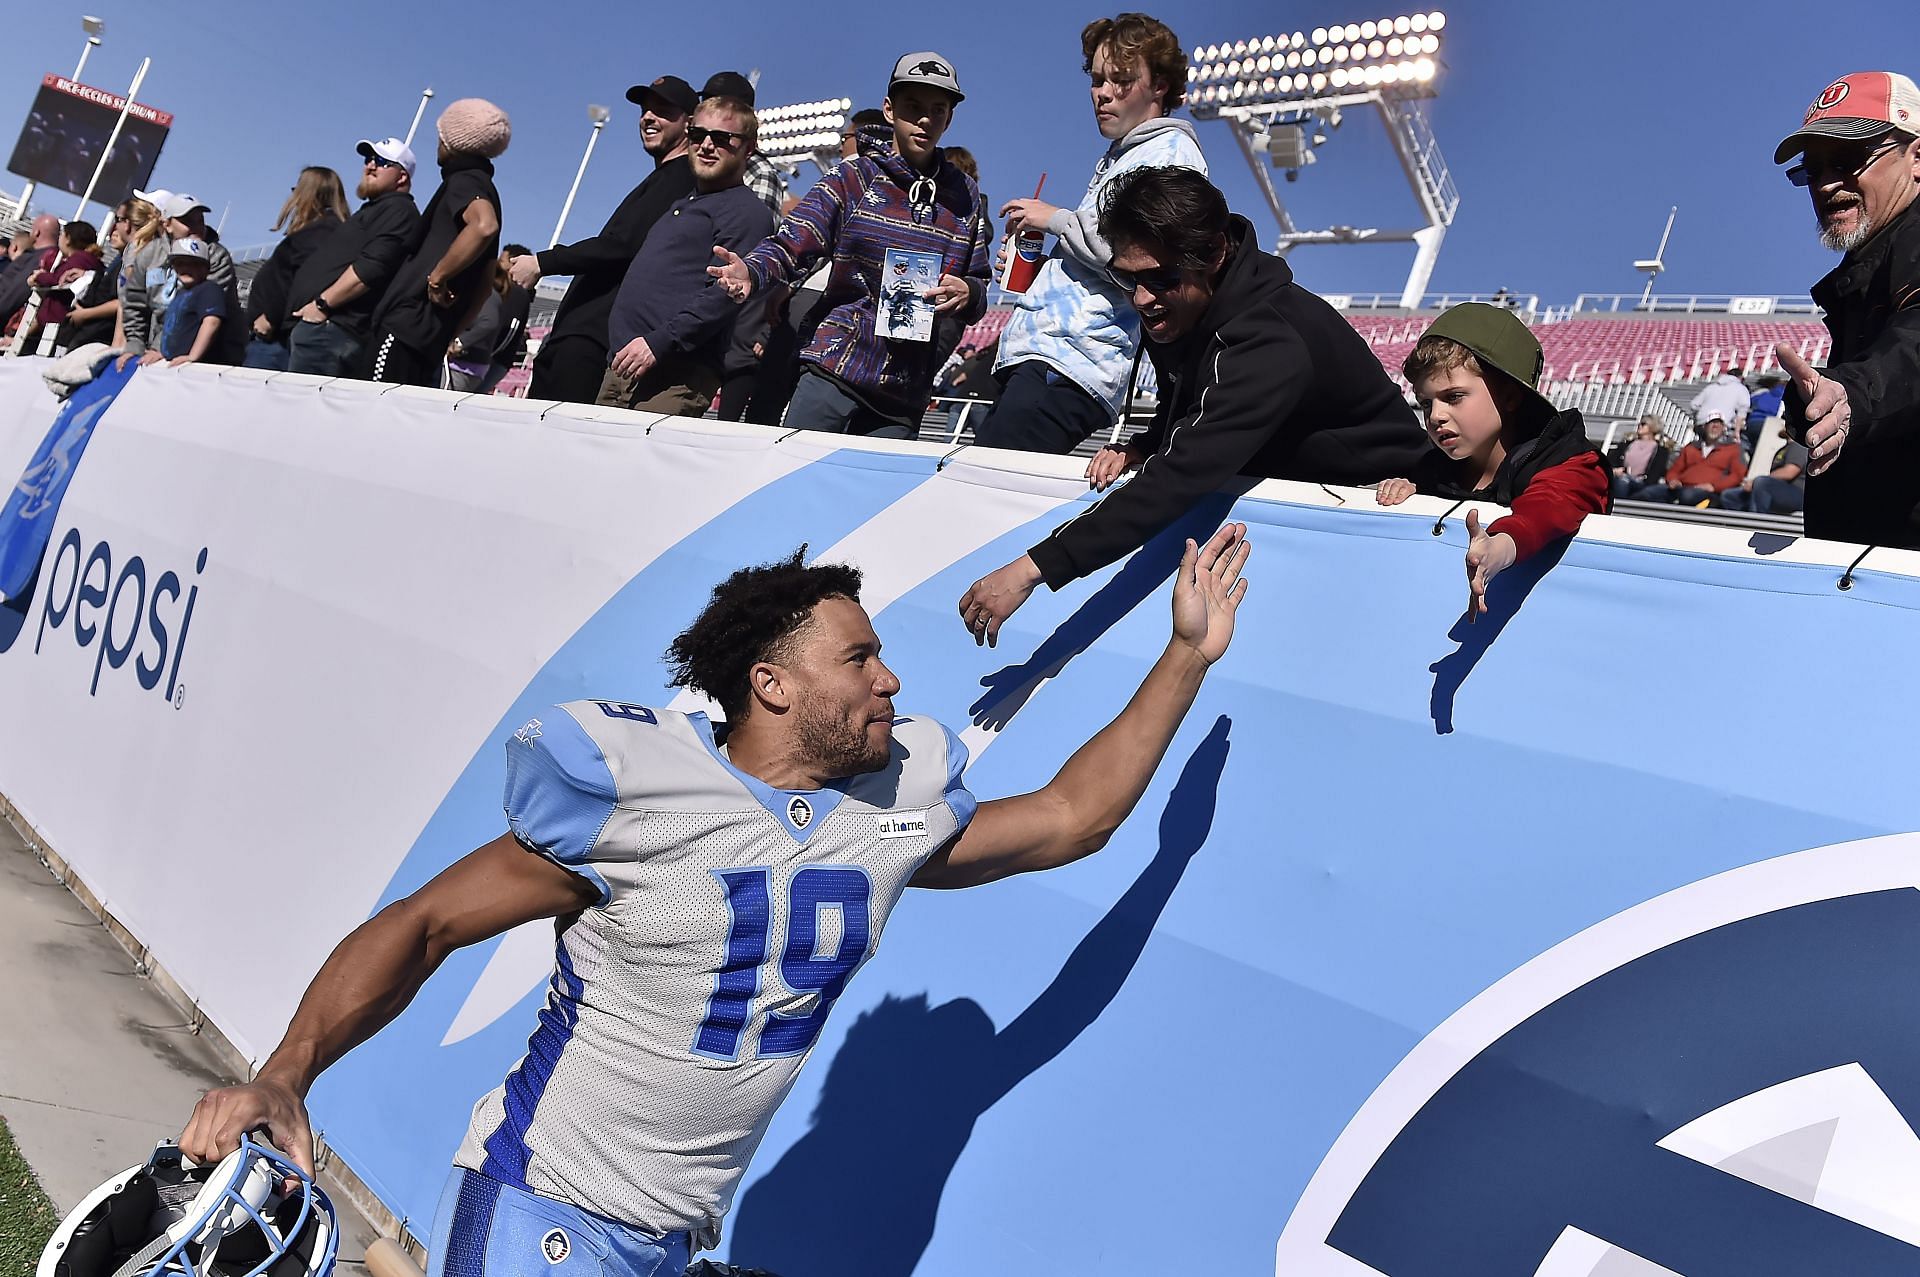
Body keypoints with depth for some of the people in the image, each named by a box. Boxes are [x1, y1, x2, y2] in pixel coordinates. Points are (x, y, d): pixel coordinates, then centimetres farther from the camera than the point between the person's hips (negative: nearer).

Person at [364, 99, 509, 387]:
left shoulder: (464, 180, -3)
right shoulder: (483, 192, 24)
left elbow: (483, 226, -29)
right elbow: (484, 285, 26)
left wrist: (437, 277, -21)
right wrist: (448, 336, 25)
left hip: (407, 324, -9)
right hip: (429, 338, 10)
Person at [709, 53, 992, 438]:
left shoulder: (964, 196, 12)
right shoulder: (853, 177, 4)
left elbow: (981, 286, 16)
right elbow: (792, 244, -6)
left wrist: (968, 293, -9)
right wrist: (751, 272, -28)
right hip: (833, 371, -2)